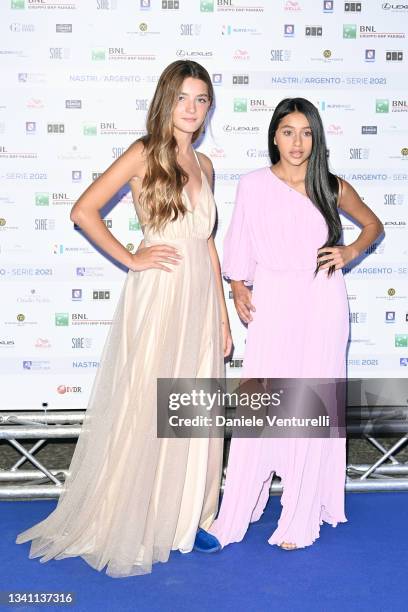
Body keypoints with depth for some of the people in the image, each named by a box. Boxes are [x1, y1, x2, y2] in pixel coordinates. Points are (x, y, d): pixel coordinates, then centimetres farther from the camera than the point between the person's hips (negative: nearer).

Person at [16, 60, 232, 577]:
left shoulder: (204, 165, 14)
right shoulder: (144, 153, -4)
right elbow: (83, 211, -9)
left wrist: (223, 316, 14)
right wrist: (131, 259, -10)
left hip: (200, 297, 6)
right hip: (157, 296, -6)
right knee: (143, 410, 2)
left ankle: (184, 517, 27)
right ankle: (125, 528, 18)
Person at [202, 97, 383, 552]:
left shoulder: (333, 188, 3)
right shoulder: (253, 185, 2)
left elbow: (373, 224, 18)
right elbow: (240, 242, 12)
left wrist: (350, 251, 1)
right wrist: (238, 288, 4)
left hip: (321, 304, 1)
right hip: (271, 303, 0)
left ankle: (300, 519, 15)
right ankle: (233, 517, 9)